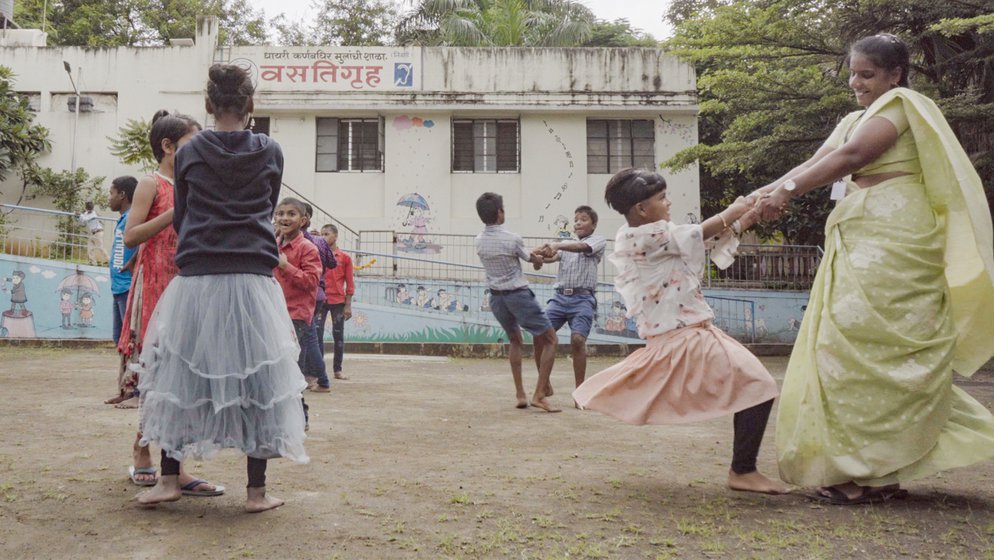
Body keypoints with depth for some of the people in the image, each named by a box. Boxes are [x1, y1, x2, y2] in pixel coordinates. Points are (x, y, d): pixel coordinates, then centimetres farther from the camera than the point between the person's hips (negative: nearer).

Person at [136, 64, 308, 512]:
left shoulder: (189, 153, 4)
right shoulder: (270, 153, 3)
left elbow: (179, 219, 12)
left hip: (197, 278, 1)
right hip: (253, 279, 0)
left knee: (182, 374, 13)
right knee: (256, 379, 5)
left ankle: (170, 479, 19)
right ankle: (256, 491, 8)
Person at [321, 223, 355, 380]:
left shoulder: (345, 257, 2)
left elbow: (350, 283, 3)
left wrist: (348, 305, -1)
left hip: (338, 301, 0)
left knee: (339, 336, 5)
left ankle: (337, 370, 14)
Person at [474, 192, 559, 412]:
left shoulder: (479, 241, 0)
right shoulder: (513, 239, -16)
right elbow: (532, 259, 4)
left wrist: (534, 255, 23)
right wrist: (539, 259, 29)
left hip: (496, 297, 6)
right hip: (518, 295, -6)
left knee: (515, 341, 24)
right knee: (550, 340, 3)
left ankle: (520, 394, 18)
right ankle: (539, 395, -6)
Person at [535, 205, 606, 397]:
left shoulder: (598, 241, 9)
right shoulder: (566, 244, 23)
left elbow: (581, 247, -14)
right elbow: (551, 257, 3)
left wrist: (557, 245, -30)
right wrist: (542, 254, -21)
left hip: (583, 298, -5)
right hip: (560, 297, 5)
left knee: (577, 340, -20)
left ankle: (580, 390, -9)